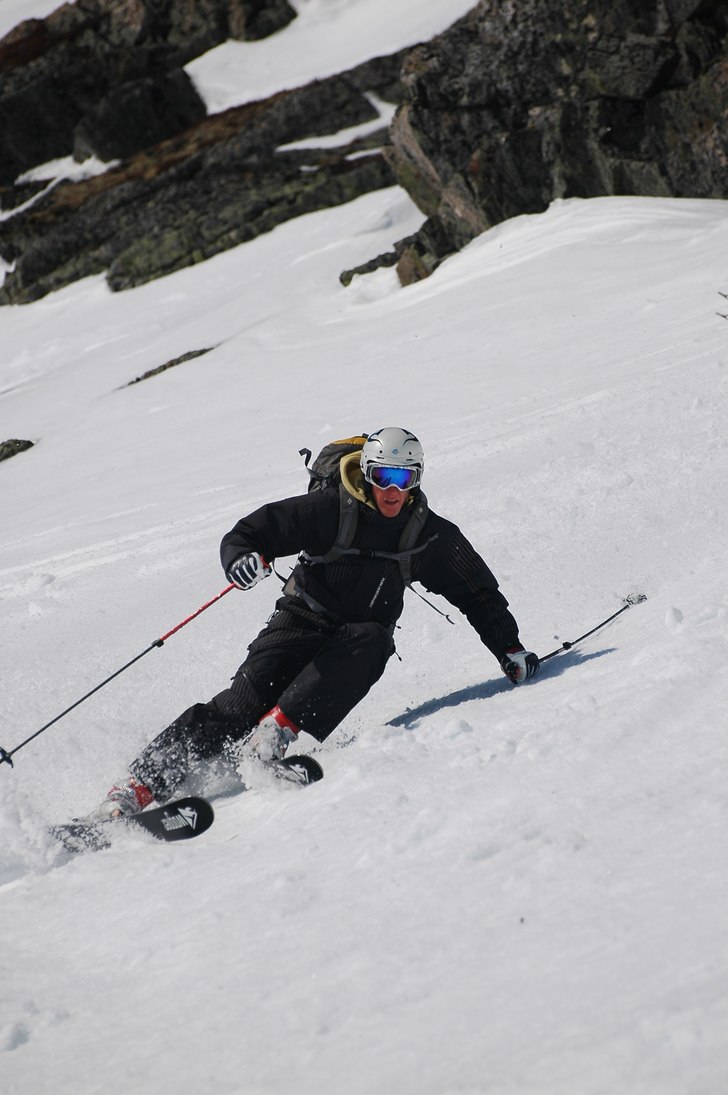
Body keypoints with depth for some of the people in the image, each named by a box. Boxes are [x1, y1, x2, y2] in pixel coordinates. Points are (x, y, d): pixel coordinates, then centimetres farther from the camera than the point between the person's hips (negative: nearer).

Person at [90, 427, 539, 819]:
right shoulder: (329, 510, -11)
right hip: (302, 622, -3)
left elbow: (478, 594, 12)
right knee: (246, 700, -24)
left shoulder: (431, 536, -2)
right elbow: (249, 533, -11)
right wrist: (241, 559, -34)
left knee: (372, 643, -34)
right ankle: (143, 783, -30)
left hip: (363, 633, 3)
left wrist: (509, 647, 7)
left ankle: (277, 730, -41)